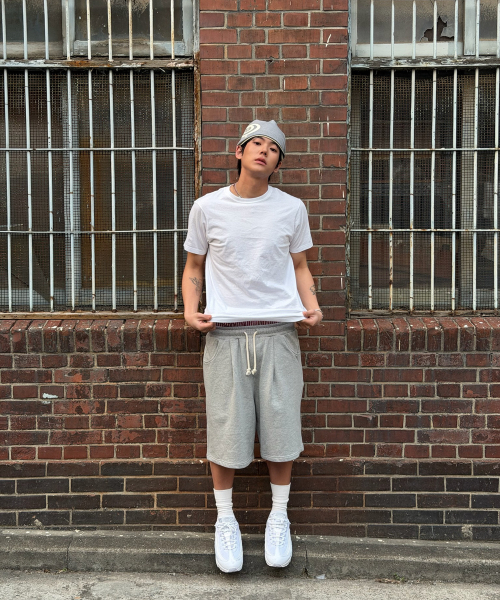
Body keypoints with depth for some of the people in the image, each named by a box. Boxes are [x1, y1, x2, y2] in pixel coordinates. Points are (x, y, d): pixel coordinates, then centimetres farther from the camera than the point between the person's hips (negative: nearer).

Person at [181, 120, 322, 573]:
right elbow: (194, 267, 10)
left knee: (280, 426, 5)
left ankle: (279, 517, 27)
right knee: (226, 430, 4)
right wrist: (190, 310, -7)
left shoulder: (292, 209, 5)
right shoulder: (207, 208, 3)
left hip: (278, 331, 1)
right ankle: (225, 520, 25)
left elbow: (299, 266, 13)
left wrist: (311, 304, -6)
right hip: (224, 332, 0)